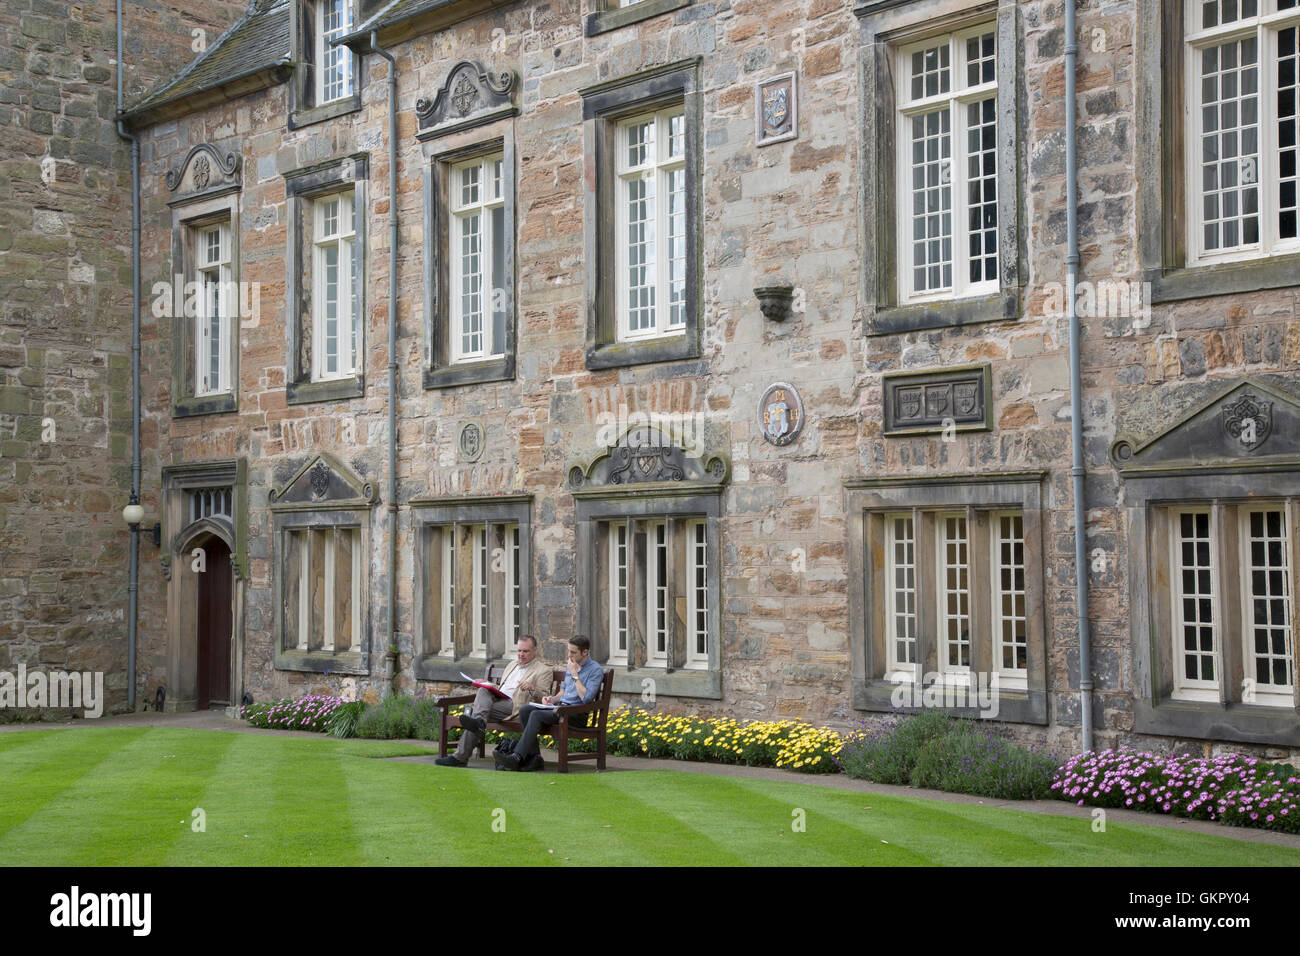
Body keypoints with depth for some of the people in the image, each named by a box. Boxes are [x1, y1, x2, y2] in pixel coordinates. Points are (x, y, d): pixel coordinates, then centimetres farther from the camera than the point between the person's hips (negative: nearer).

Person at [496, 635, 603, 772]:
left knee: (537, 715, -28)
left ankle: (517, 758, -31)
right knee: (525, 709, -14)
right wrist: (553, 699, 10)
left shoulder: (596, 670, -7)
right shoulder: (571, 665, 19)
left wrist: (575, 675, -14)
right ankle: (534, 757, -17)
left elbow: (586, 698, -18)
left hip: (577, 713, -8)